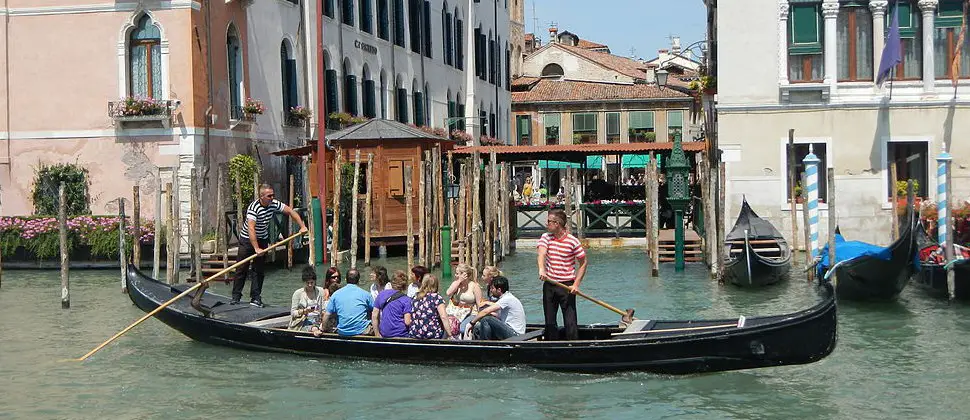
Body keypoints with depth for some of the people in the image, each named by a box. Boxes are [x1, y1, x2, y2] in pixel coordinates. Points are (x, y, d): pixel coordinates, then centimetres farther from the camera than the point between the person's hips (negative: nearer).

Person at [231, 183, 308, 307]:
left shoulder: (274, 204, -10)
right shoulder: (253, 207, -28)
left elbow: (291, 212, 1)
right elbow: (251, 229, -35)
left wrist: (302, 226, -8)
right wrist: (256, 249, -42)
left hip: (263, 239, 4)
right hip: (247, 239, -4)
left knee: (259, 269, 2)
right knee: (242, 268, -1)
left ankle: (256, 297, 5)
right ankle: (236, 296, 10)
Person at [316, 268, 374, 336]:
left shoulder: (336, 294, 7)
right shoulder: (365, 294, 4)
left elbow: (327, 315, 7)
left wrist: (321, 330, 20)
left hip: (343, 333, 3)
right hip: (362, 331, -3)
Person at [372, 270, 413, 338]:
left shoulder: (381, 294, 8)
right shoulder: (406, 300, -6)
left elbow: (374, 316, 9)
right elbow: (407, 322, -12)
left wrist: (377, 335, 15)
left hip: (384, 335, 5)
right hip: (401, 335, -4)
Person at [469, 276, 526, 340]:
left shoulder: (507, 299, -16)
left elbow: (486, 311, -19)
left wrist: (472, 322, -9)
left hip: (514, 334, -10)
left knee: (486, 320, -23)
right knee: (477, 327, 3)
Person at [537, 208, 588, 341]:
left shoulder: (572, 241, -7)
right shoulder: (546, 237, 2)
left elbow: (583, 263, 0)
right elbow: (542, 253, -17)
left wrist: (576, 284, -9)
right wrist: (541, 269, -38)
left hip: (567, 286, -4)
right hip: (549, 285, 4)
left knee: (570, 323, -6)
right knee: (550, 322, 10)